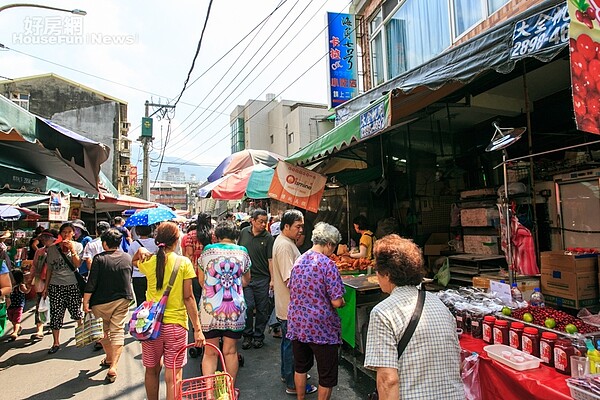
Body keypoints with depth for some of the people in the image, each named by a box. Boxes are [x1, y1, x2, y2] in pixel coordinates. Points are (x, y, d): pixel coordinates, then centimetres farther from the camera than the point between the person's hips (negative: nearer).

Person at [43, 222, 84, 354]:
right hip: (55, 286, 2)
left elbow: (78, 264, -9)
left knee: (77, 313, 2)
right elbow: (49, 269, 11)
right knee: (55, 314, 4)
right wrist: (46, 286, 10)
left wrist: (72, 249, -16)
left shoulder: (78, 246, 2)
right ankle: (56, 343, 18)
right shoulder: (53, 248, 6)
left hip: (73, 285, -1)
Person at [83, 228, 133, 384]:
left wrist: (86, 302, -8)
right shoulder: (128, 258, 0)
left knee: (104, 331, 19)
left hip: (102, 302, -2)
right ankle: (113, 366, -4)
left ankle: (109, 358, 35)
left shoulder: (99, 259, -12)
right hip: (123, 300, 2)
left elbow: (91, 283, -14)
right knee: (118, 331, 3)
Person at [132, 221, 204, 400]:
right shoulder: (184, 263, -11)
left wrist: (141, 251, 2)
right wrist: (197, 328, -8)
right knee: (173, 377, 5)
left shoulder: (149, 262, -3)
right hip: (175, 324, -3)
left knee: (151, 370, 23)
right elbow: (188, 298, -12)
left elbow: (134, 261, 24)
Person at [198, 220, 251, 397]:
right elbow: (246, 280, 14)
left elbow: (201, 280, 11)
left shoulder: (207, 251, 0)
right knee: (230, 351, 13)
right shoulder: (242, 252, 1)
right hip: (235, 308, 1)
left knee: (210, 352, 10)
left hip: (210, 307, 0)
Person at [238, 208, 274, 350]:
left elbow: (270, 259, -6)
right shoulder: (244, 232, 2)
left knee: (262, 309, 8)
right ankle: (247, 335, 19)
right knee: (248, 306, -2)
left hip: (262, 278, -1)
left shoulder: (268, 237, -5)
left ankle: (258, 336, 26)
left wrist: (273, 279, -9)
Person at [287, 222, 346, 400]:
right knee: (327, 376, 12)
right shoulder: (328, 265, -19)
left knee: (300, 366, 25)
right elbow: (336, 302, -20)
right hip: (322, 328, -7)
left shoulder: (299, 261, 2)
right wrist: (343, 303, 1)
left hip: (297, 323, 7)